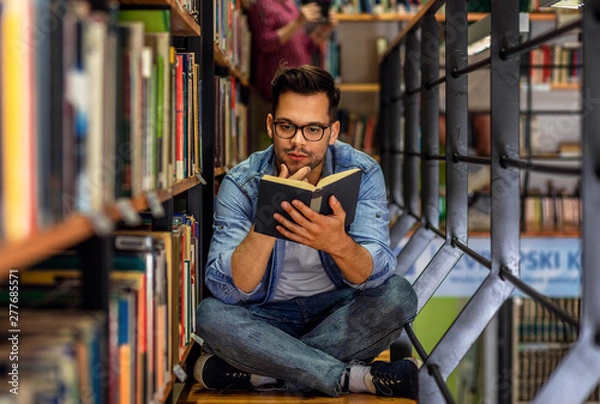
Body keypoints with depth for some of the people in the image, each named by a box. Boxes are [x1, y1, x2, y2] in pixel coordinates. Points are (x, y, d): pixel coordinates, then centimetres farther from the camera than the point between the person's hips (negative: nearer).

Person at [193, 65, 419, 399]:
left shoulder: (363, 173, -13)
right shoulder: (242, 184, -15)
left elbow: (375, 275, -25)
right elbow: (229, 290, -24)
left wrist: (338, 244, -48)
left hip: (339, 308, 1)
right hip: (269, 315, -1)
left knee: (398, 296, -28)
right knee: (210, 314, -30)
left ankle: (254, 372, -25)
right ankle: (359, 378, -29)